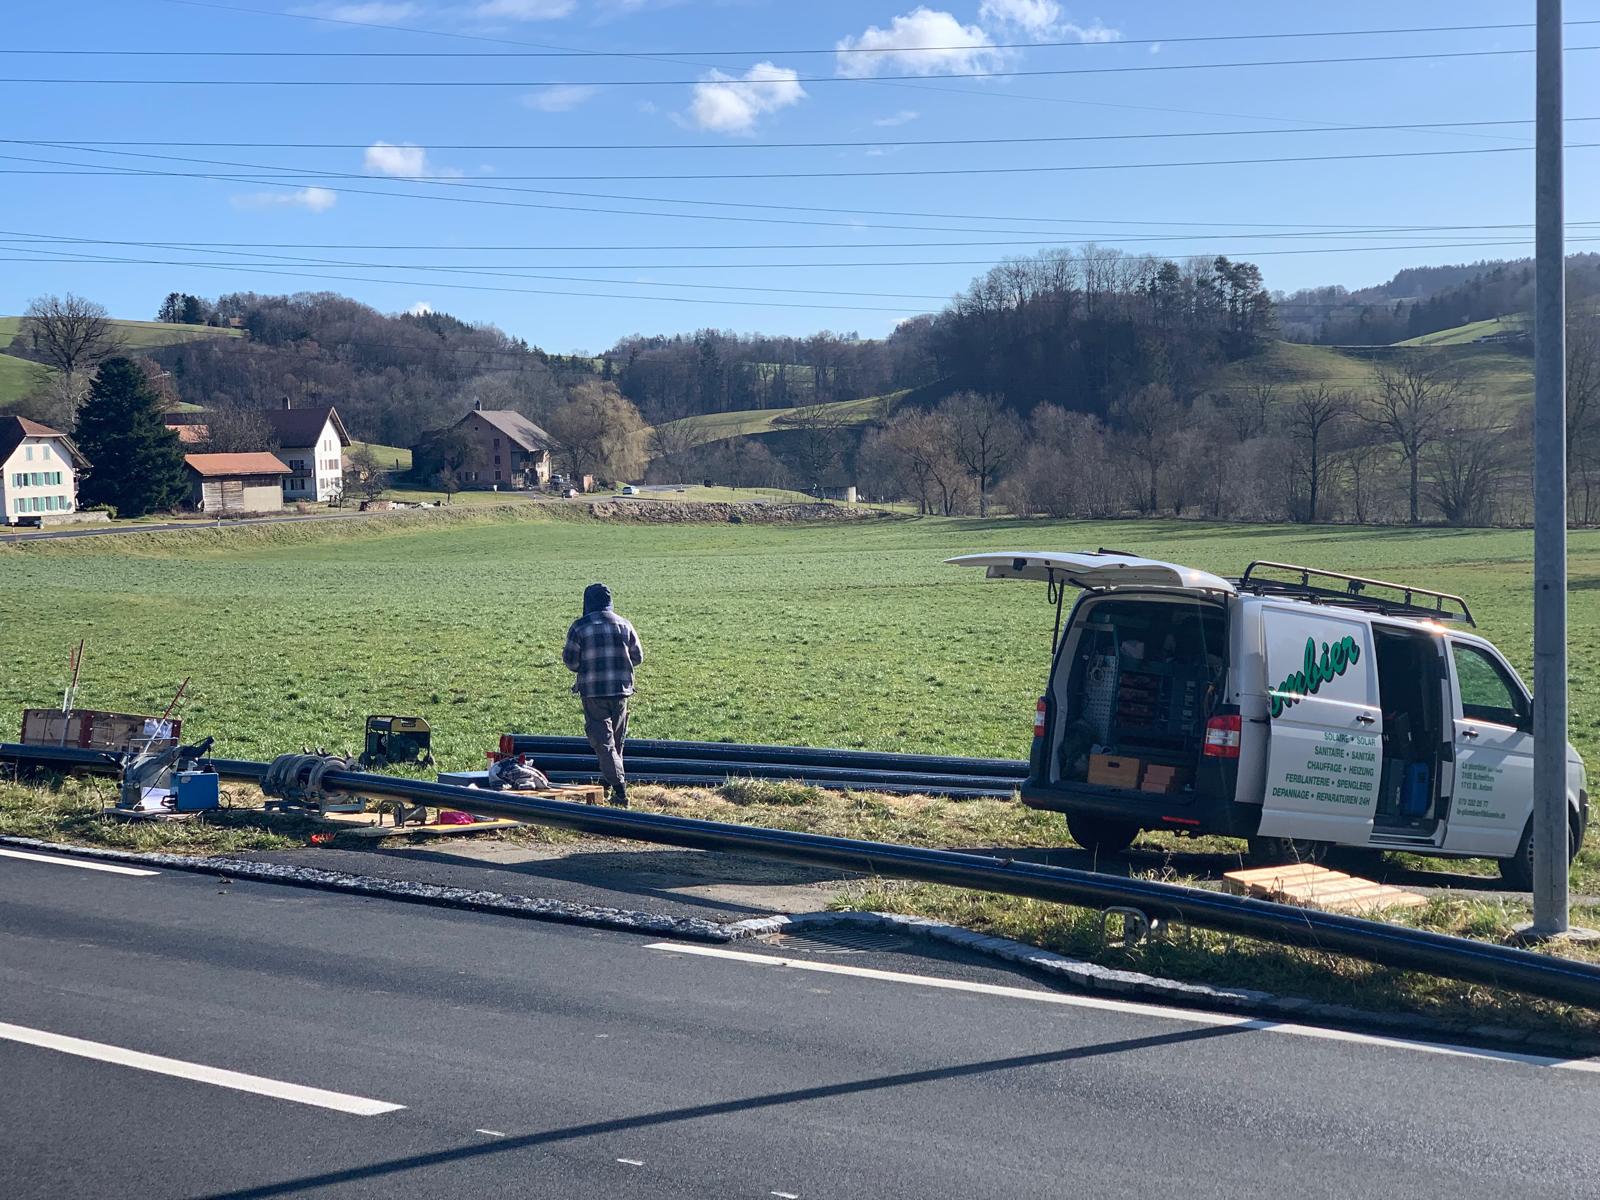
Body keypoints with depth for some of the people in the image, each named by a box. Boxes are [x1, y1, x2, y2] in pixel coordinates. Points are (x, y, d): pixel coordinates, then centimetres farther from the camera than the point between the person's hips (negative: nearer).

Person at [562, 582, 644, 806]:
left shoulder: (579, 627, -6)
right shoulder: (624, 625, 4)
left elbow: (571, 661, -5)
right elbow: (638, 657, 8)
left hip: (592, 690, -3)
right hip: (621, 689, 3)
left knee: (602, 740, -4)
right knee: (616, 740, 18)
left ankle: (619, 789, -17)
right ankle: (609, 785, 28)